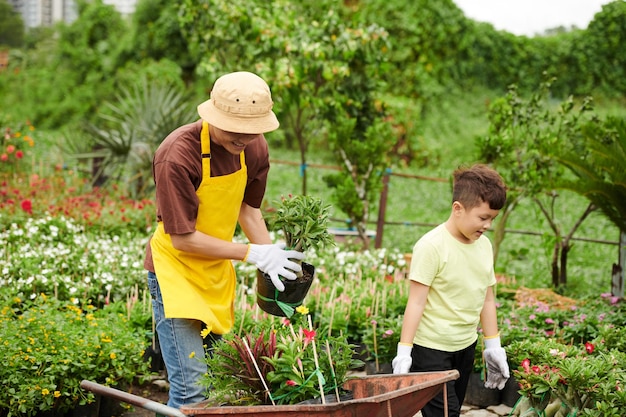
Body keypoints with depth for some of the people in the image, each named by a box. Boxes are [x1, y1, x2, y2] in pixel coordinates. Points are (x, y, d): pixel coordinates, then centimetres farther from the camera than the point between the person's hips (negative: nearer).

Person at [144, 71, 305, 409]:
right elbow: (182, 238, -22)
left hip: (218, 273, 7)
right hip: (176, 270, -7)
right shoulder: (178, 155, -26)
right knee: (191, 389, -13)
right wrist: (253, 254, -22)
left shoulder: (254, 147, -5)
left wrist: (273, 257, -3)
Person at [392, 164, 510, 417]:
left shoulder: (484, 245, 6)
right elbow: (416, 302, -16)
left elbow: (487, 299, 14)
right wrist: (404, 351, -19)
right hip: (431, 349, -7)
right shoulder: (431, 246, -16)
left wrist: (493, 346, 16)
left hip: (466, 347, 7)